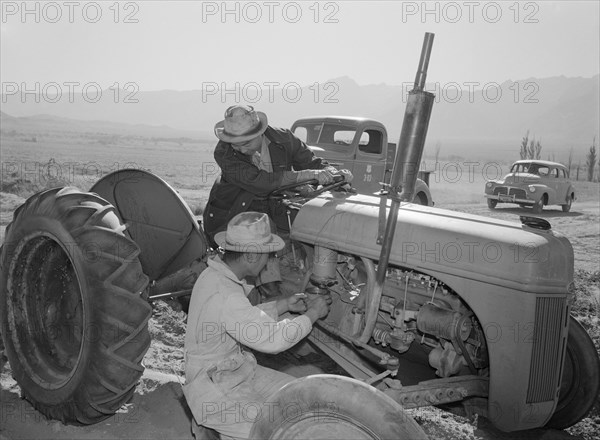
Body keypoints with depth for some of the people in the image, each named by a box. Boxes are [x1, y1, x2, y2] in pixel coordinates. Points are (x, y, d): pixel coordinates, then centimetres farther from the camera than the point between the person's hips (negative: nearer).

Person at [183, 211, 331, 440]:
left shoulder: (218, 275, -1)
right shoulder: (223, 296, -32)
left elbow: (247, 318, 14)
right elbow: (273, 339, -27)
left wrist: (284, 305, 4)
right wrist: (312, 314, -14)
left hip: (239, 371, 9)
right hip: (216, 391, -9)